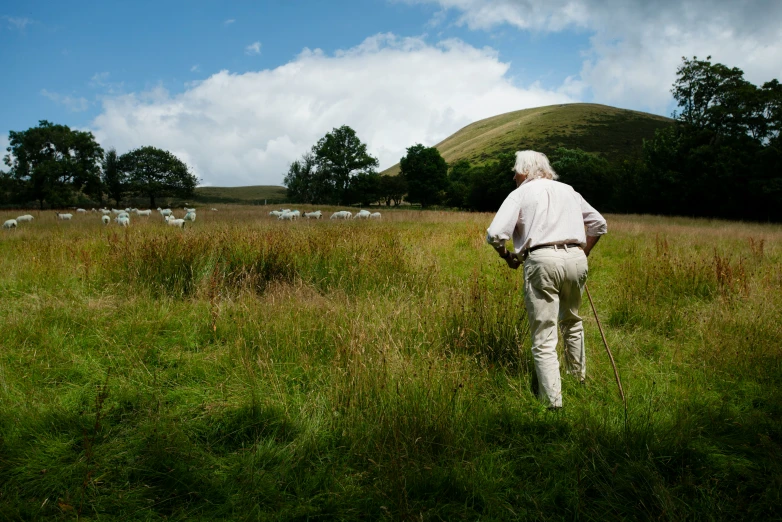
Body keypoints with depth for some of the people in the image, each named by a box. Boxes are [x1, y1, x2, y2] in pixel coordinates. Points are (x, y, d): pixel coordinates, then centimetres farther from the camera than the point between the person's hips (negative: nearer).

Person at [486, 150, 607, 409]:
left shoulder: (520, 194, 6)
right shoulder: (568, 191, 20)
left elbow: (495, 234, -6)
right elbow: (599, 224, 24)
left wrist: (507, 257, 11)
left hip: (542, 261, -5)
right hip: (576, 258, 5)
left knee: (544, 336, -1)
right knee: (572, 320, 29)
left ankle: (553, 401, -2)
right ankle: (578, 374, 42)